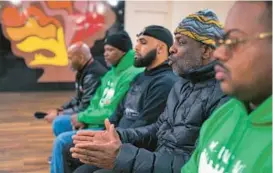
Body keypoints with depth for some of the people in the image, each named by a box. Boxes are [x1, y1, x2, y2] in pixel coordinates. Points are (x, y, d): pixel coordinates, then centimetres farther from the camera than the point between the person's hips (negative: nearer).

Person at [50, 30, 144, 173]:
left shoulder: (132, 76, -22)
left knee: (62, 140, -15)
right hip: (97, 121, 10)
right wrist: (84, 120, -5)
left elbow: (113, 113, -25)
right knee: (59, 123, 13)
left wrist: (82, 117, -12)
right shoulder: (111, 73, 11)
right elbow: (96, 102, 14)